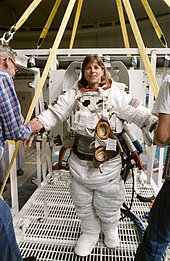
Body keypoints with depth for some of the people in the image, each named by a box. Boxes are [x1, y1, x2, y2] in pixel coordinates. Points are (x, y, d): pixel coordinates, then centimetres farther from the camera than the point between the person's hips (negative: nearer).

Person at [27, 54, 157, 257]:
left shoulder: (116, 94, -3)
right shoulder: (74, 94, 3)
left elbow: (142, 115, -8)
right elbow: (53, 113, -4)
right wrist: (28, 129, -16)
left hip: (108, 164, -2)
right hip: (79, 163, 3)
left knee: (108, 205, 16)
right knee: (83, 204, 18)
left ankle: (110, 230, 50)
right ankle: (90, 233, 47)